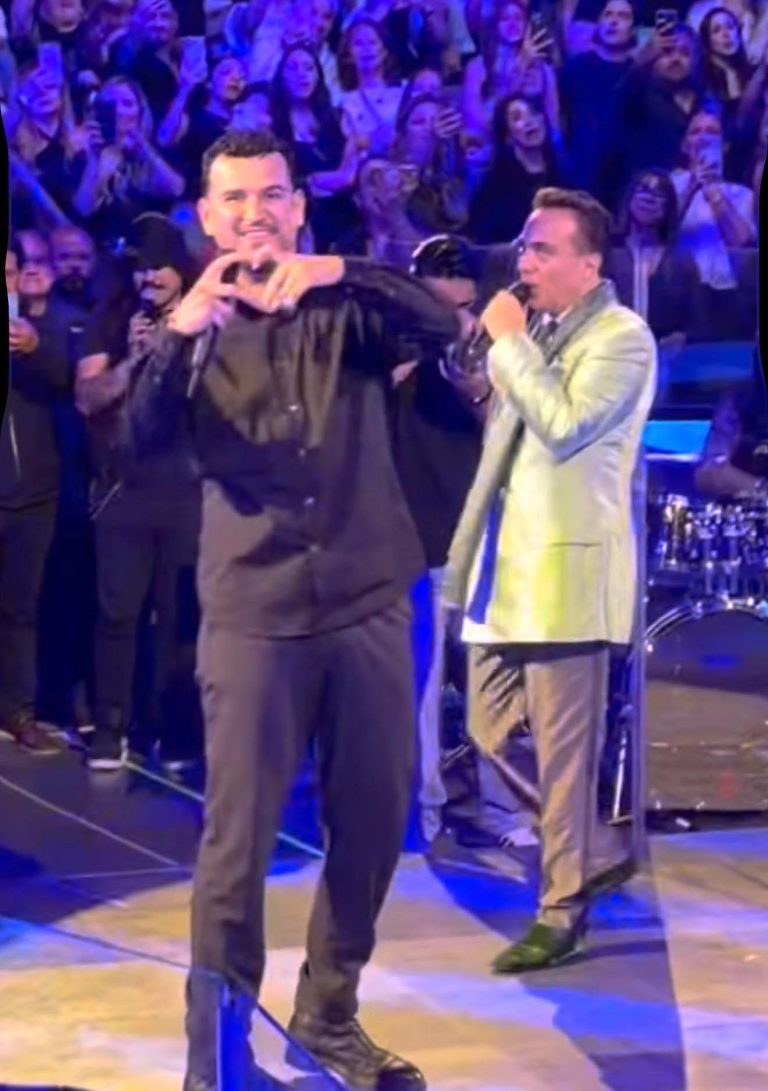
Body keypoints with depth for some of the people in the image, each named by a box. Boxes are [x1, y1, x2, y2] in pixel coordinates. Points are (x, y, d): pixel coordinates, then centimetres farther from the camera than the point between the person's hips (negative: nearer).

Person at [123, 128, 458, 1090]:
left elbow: (444, 326, -11)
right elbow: (142, 438, -11)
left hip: (369, 601, 2)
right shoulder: (197, 325, 5)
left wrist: (338, 273, -26)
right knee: (238, 839, -4)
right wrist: (181, 332, -28)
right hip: (254, 614, -2)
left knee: (373, 823, 9)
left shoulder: (348, 309, 8)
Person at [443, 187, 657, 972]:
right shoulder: (535, 331, 15)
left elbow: (563, 426, -22)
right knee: (490, 735, 11)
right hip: (506, 561, 9)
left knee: (563, 748, -3)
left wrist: (509, 342, -15)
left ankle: (561, 912, 7)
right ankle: (597, 852, 27)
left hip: (566, 566, -8)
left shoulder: (621, 337, -9)